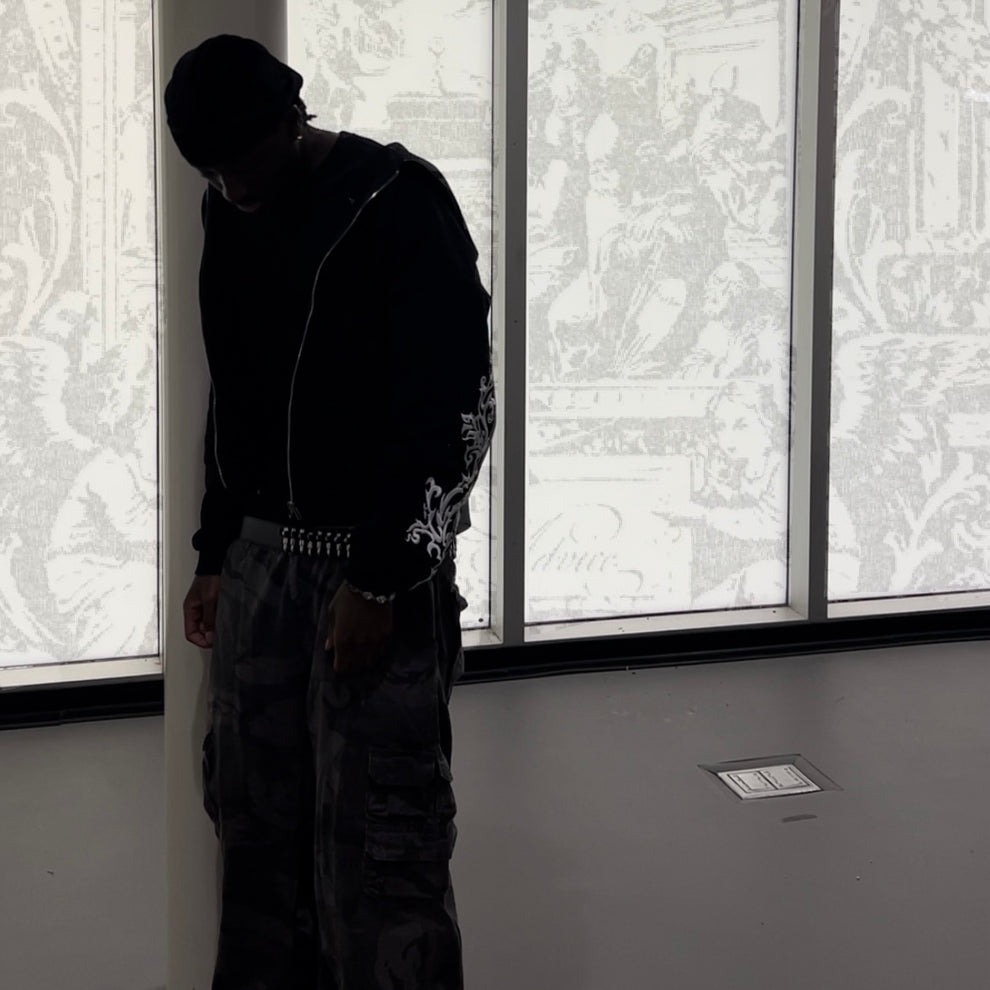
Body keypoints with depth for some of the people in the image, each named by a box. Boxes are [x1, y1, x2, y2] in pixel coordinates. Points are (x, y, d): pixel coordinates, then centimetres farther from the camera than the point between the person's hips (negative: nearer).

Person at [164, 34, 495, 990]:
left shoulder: (402, 202, -11)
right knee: (254, 812, 10)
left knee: (377, 834, -5)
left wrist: (381, 578, -18)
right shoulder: (229, 215, 11)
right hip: (261, 552, 7)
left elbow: (458, 408, -15)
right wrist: (215, 554, 15)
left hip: (378, 563, -6)